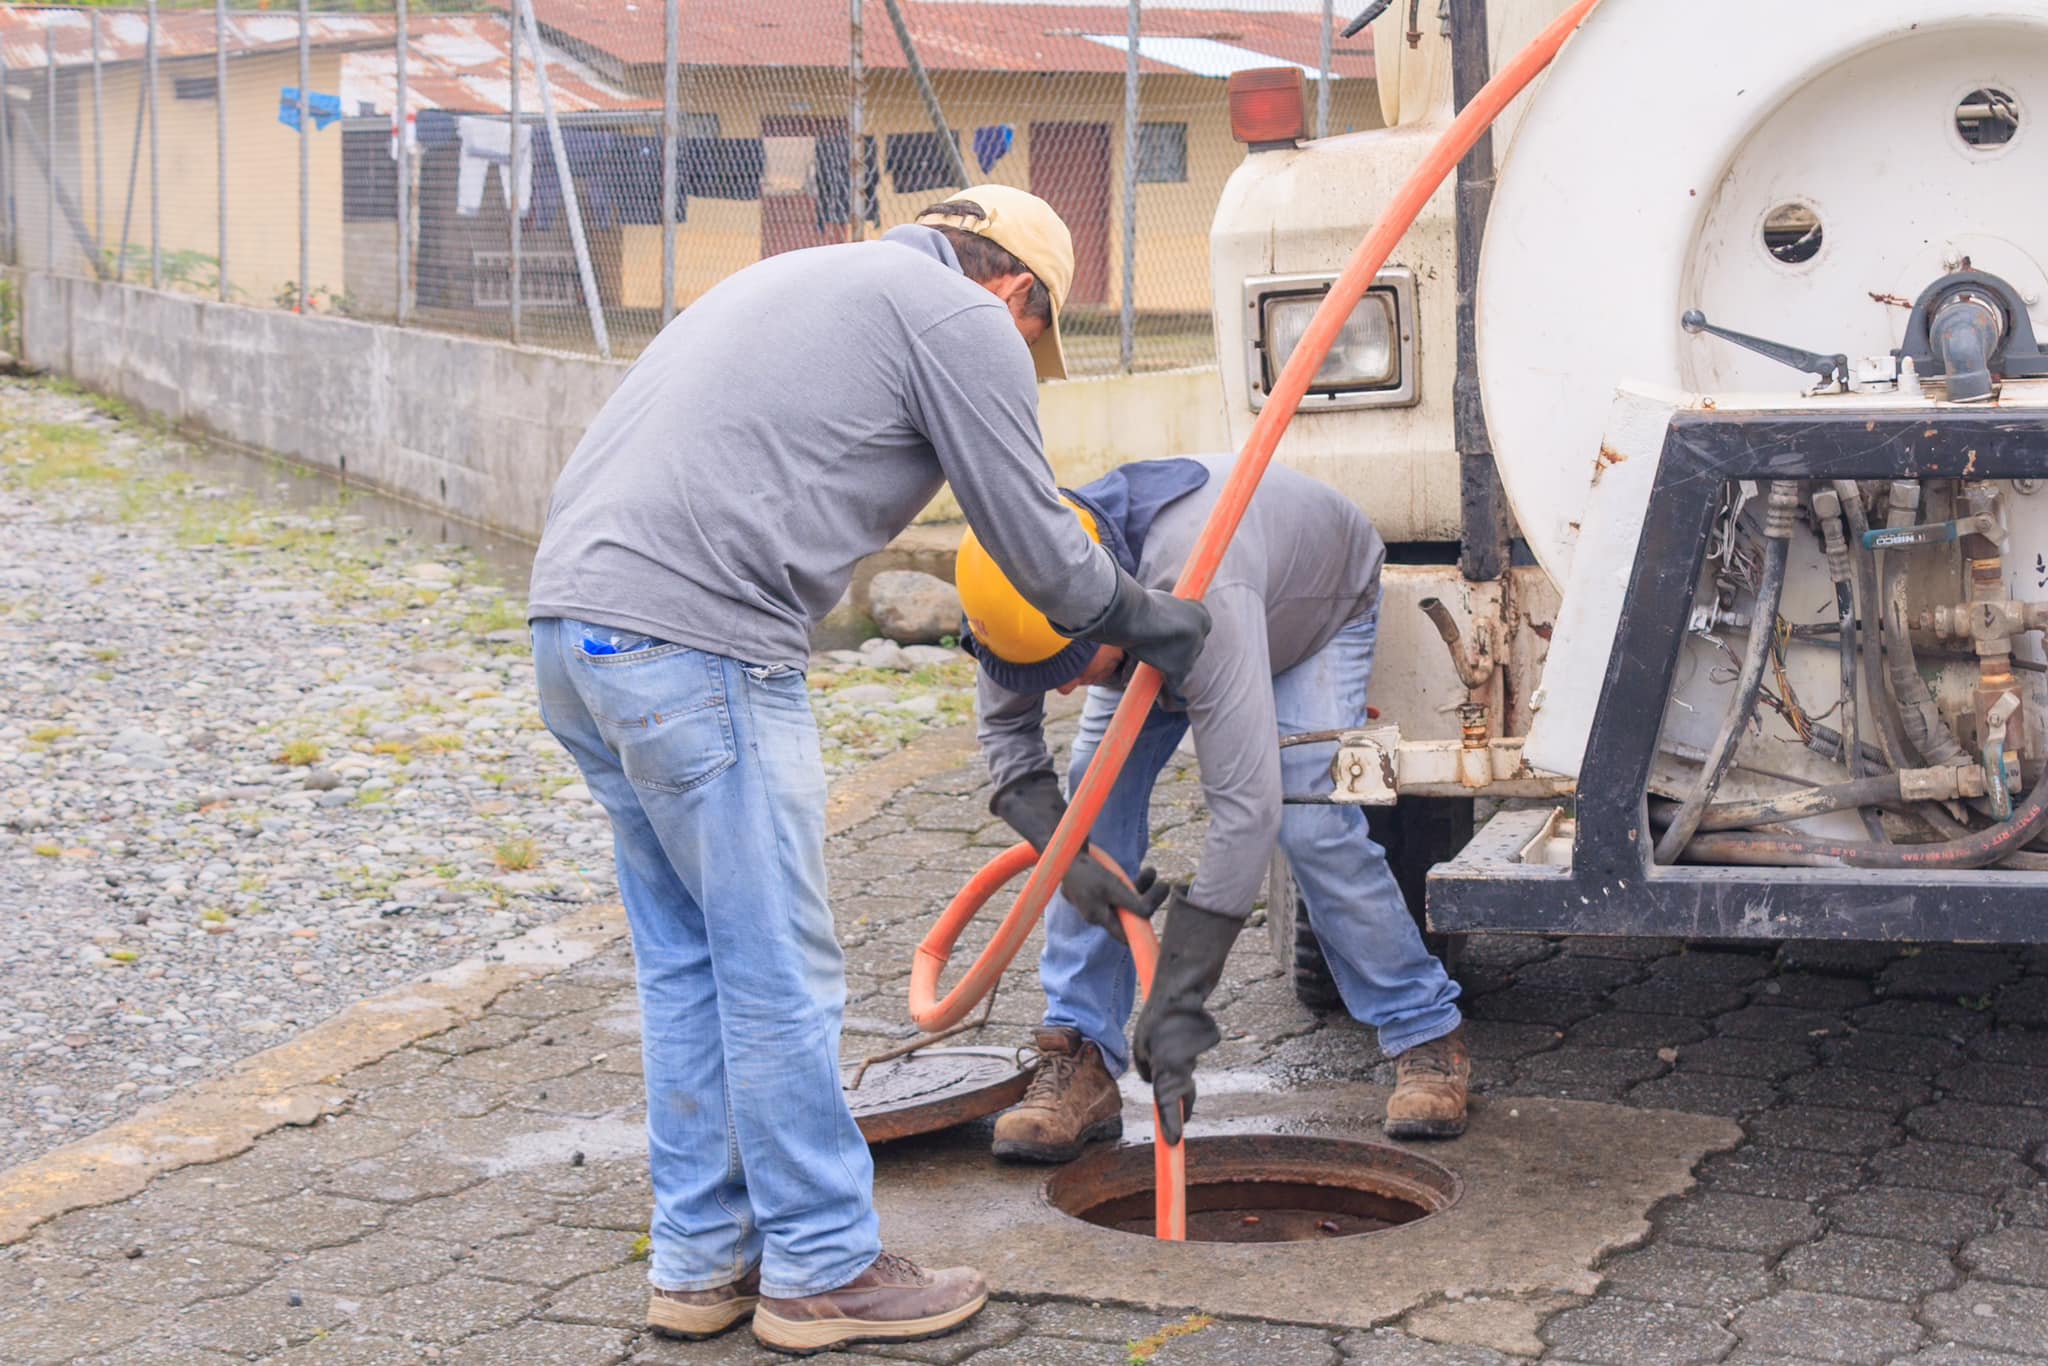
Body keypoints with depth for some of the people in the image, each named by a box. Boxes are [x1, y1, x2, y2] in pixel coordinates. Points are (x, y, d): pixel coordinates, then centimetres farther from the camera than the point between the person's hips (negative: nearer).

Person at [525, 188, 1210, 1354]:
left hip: (577, 622, 9)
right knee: (780, 974, 2)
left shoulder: (806, 283, 29)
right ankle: (821, 1268, 13)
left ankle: (701, 1261, 25)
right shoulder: (964, 318, 3)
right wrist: (1145, 620, 23)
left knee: (689, 962, 17)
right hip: (698, 645, -9)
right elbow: (1036, 546, 4)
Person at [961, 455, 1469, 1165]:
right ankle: (1081, 1061, -8)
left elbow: (1245, 808, -52)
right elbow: (1005, 732, -17)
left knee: (1312, 824, -20)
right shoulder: (1030, 589, -34)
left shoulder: (1197, 594, -51)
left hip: (1318, 602, -5)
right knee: (1099, 796, -13)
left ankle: (1428, 1037, 0)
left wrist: (1178, 1004, -52)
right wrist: (1065, 857, -36)